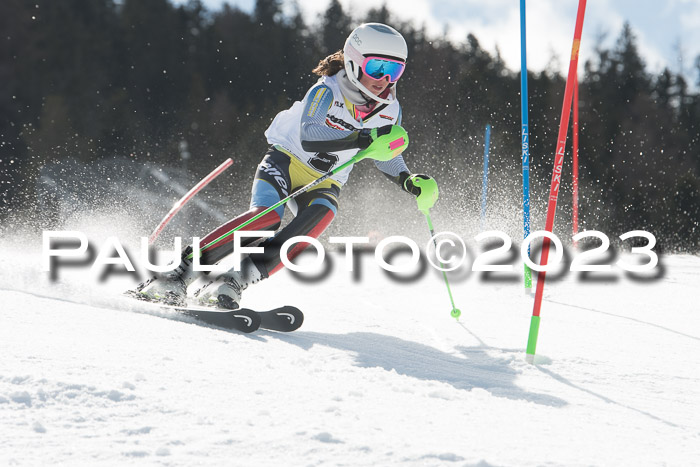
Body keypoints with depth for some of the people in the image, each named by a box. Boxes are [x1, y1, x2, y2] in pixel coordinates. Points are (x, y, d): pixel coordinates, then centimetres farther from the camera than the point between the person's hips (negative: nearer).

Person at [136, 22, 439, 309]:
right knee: (267, 216, -33)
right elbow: (308, 137, -37)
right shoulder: (327, 91, -19)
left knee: (313, 224, -30)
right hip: (286, 161, -4)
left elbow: (386, 157, 15)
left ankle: (232, 283, -34)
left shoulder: (390, 110, -3)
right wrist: (364, 139, -47)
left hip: (324, 185, 4)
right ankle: (181, 273, -29)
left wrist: (410, 181, -4)